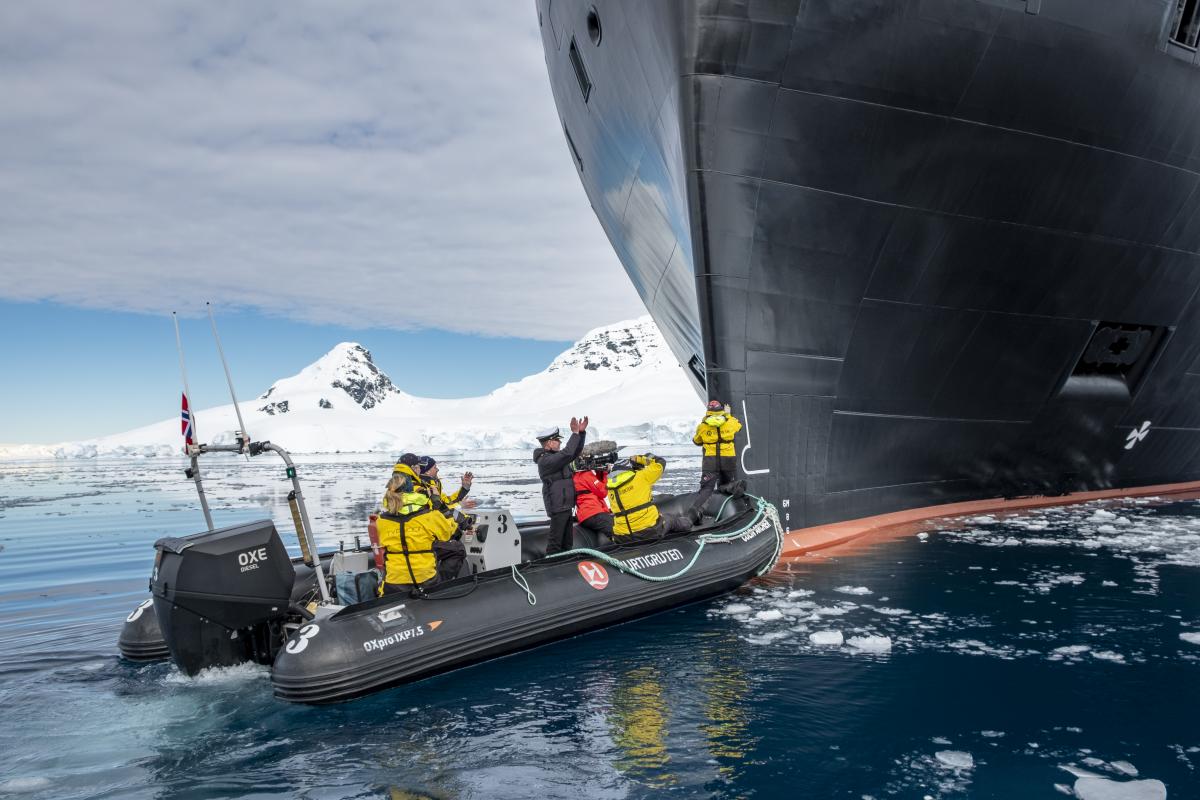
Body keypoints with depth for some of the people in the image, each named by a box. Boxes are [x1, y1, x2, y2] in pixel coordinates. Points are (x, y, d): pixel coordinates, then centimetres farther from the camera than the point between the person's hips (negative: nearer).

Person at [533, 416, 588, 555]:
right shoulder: (545, 460, -17)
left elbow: (575, 452, 19)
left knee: (566, 543, 16)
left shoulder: (555, 456, 14)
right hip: (558, 506, -10)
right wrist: (575, 434, -22)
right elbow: (567, 453, -29)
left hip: (565, 505, 10)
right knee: (555, 543, -9)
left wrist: (582, 432, 7)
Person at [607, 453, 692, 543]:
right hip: (650, 532, -2)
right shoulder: (642, 476, -9)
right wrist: (639, 459, 10)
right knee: (670, 518, 31)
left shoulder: (610, 487, 4)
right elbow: (660, 462, 3)